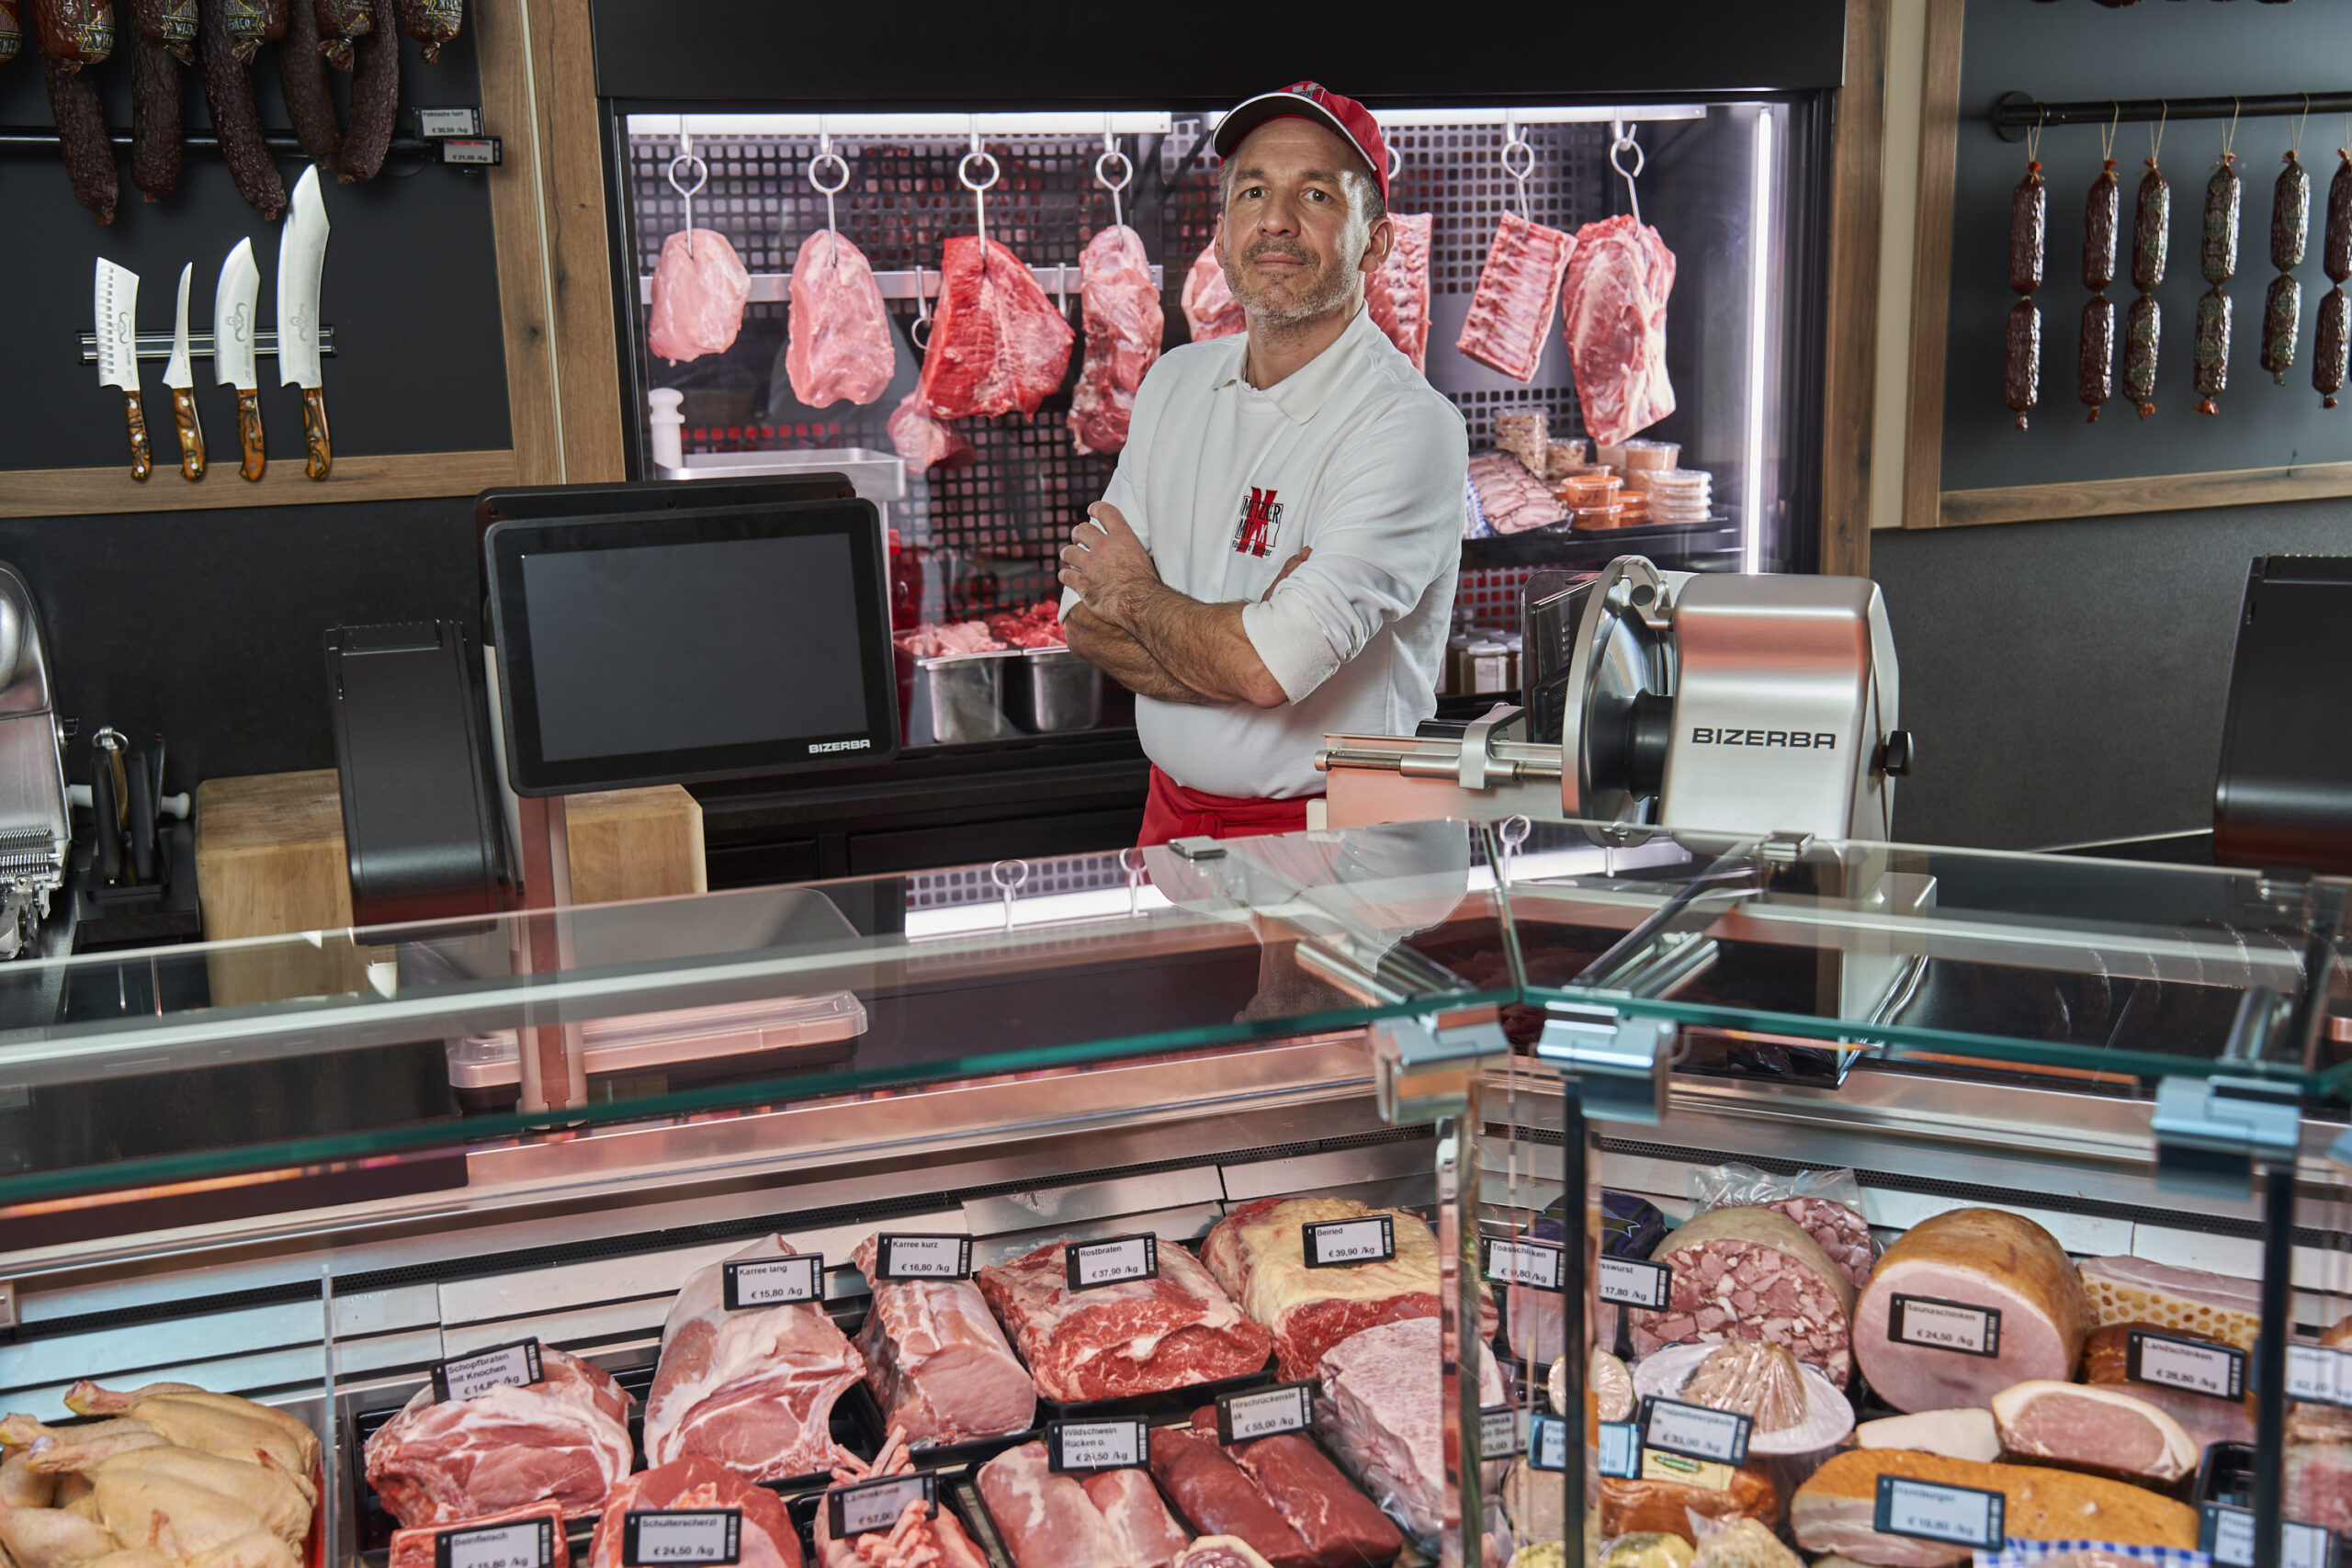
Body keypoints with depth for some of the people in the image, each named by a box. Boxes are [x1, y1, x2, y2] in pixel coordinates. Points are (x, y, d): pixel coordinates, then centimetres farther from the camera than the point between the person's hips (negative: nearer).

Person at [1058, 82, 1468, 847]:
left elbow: (1265, 667, -22)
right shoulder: (1175, 381, 7)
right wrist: (1261, 628, -14)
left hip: (1328, 834, -4)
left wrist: (1133, 590, -3)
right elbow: (1085, 616, 3)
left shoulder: (1409, 426, -14)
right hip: (1174, 814, 4)